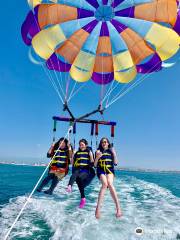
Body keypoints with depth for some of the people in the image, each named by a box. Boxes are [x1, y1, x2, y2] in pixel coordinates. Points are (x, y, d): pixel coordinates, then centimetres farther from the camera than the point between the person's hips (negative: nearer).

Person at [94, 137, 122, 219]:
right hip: (101, 170, 0)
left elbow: (115, 163, 6)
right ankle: (98, 207, -33)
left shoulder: (111, 151, 14)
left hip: (110, 170, 0)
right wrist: (97, 157, -10)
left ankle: (118, 208, -30)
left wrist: (114, 154, -7)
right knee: (105, 183, -30)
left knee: (109, 183, -30)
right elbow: (95, 165, 8)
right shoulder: (98, 151, 12)